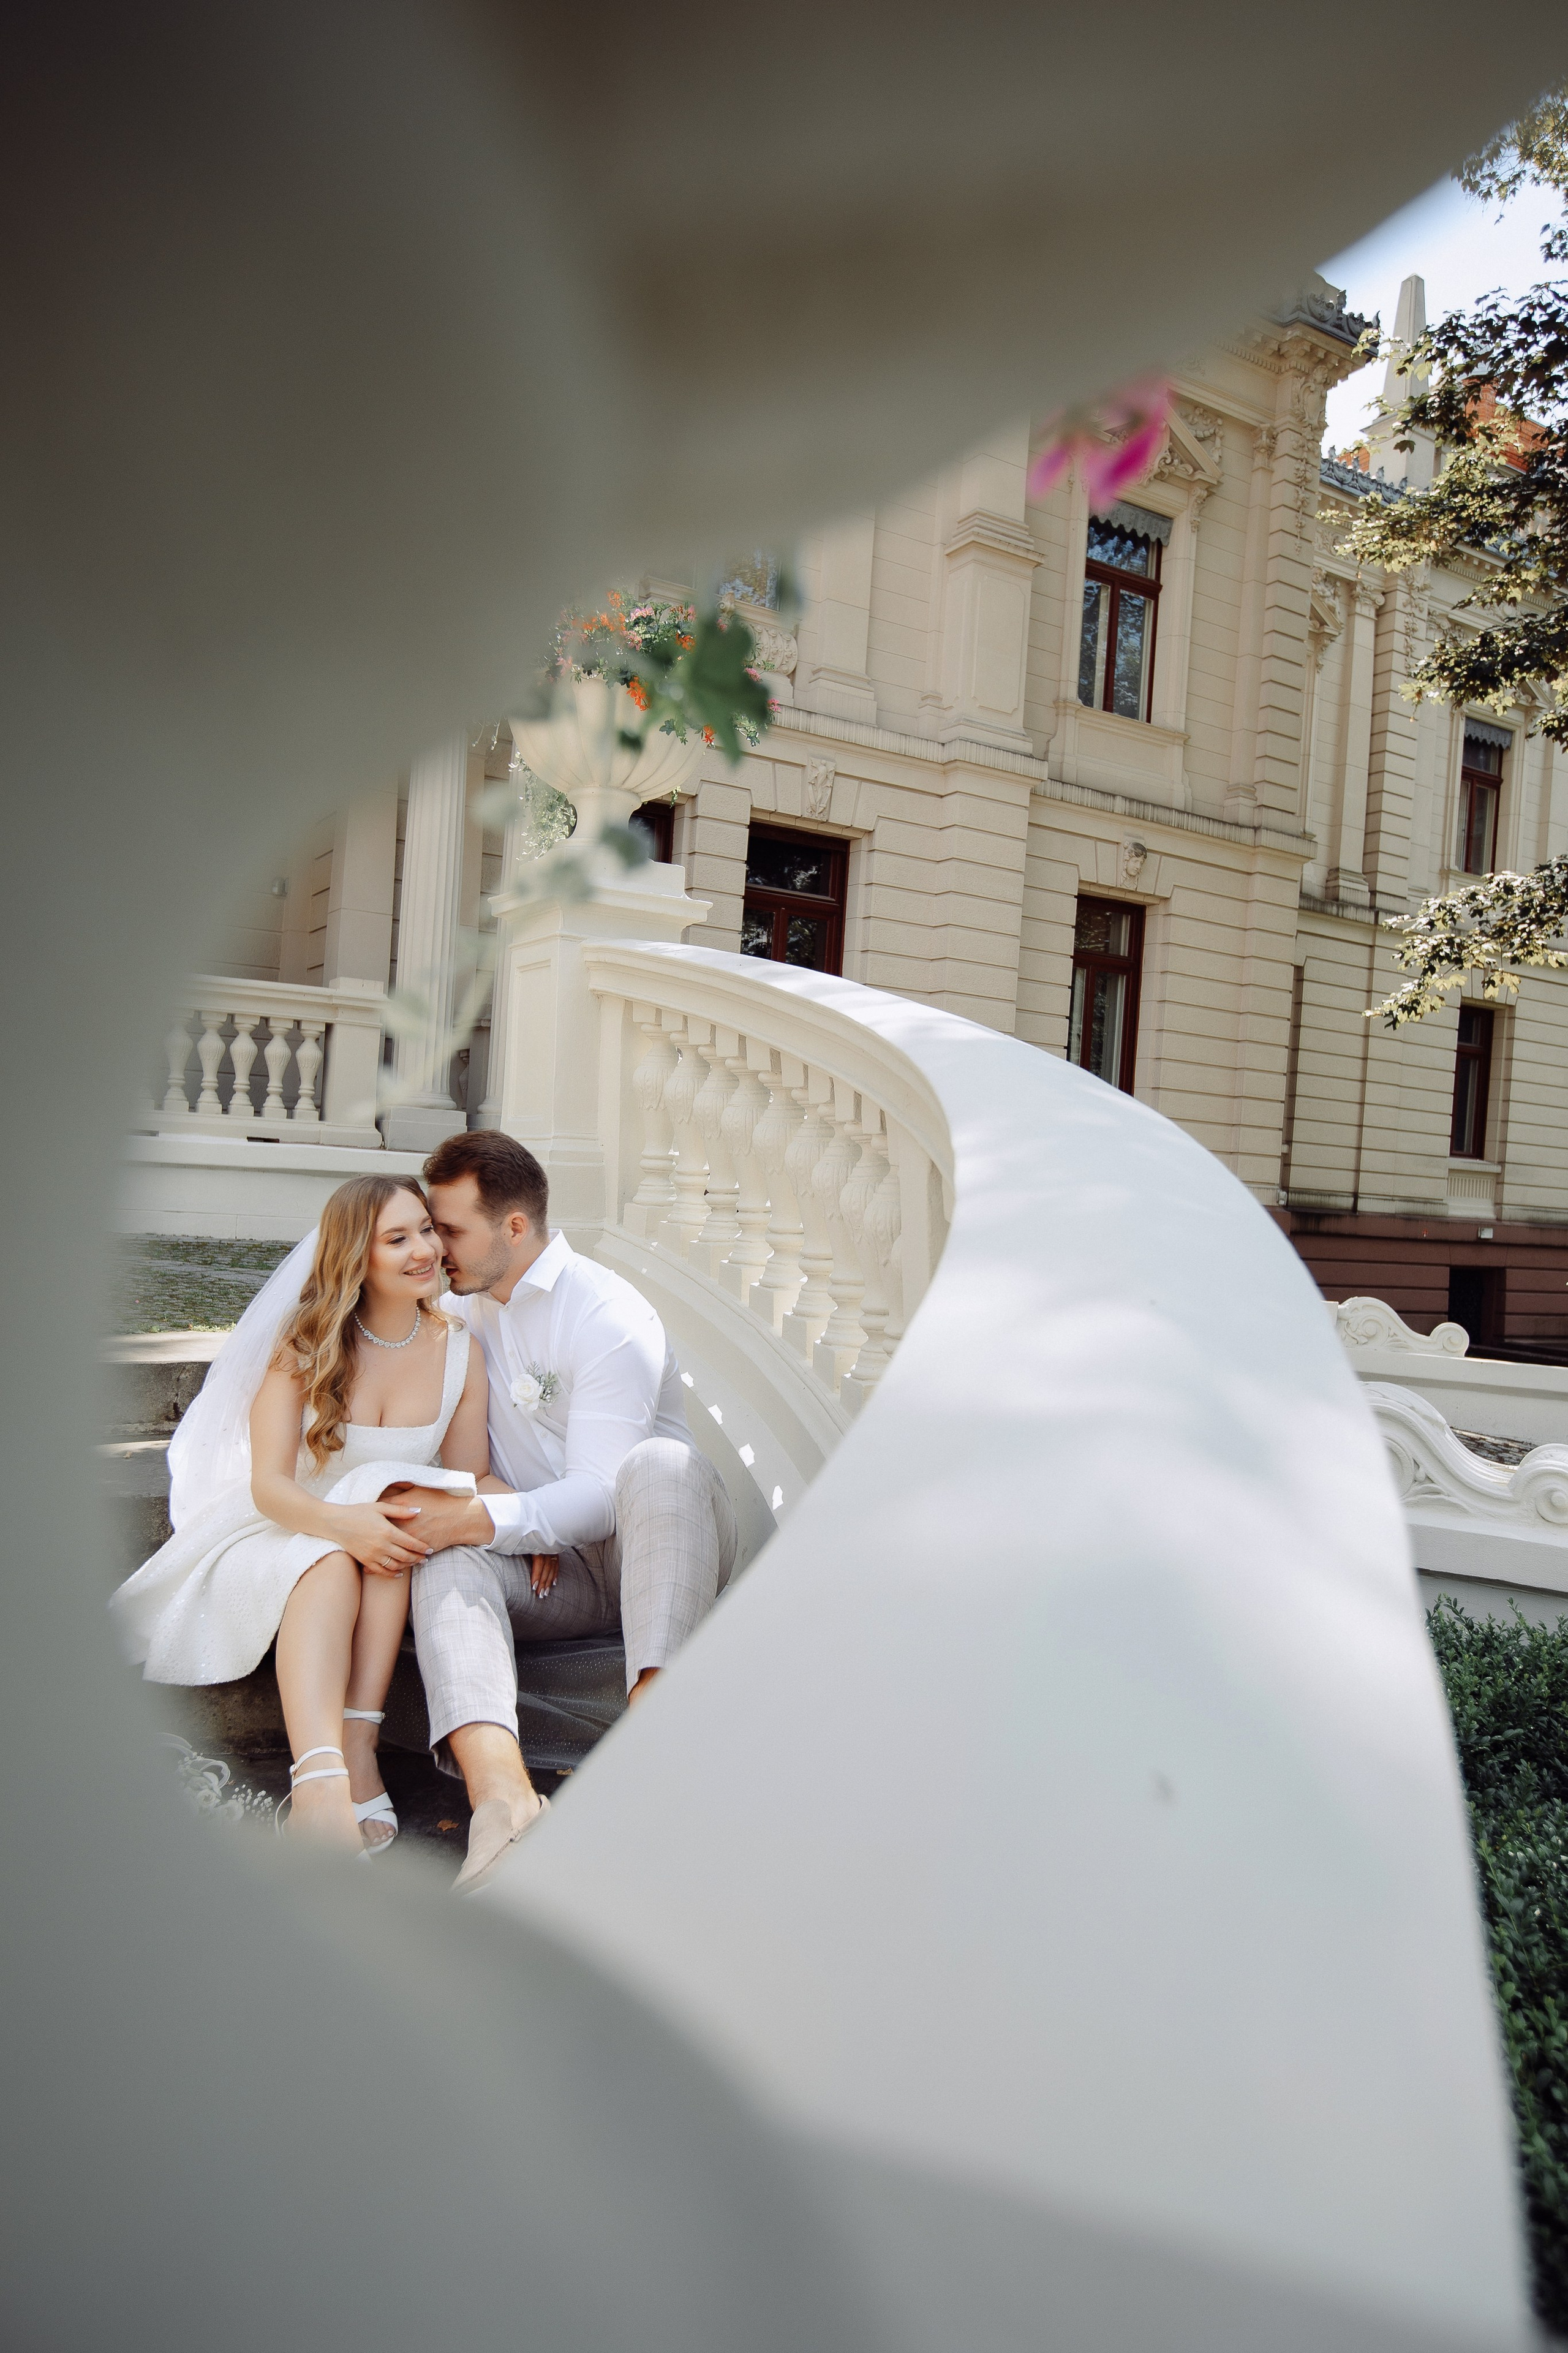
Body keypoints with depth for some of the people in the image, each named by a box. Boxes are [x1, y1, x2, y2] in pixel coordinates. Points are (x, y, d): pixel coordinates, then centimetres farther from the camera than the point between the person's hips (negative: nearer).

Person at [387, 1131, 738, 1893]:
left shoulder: (611, 1321, -14)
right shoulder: (465, 1309, 10)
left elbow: (601, 1498, -20)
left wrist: (481, 1520, -31)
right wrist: (486, 1489, -2)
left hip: (649, 1544, -5)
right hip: (559, 1570, 5)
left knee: (657, 1463, -38)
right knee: (446, 1559, -26)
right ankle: (501, 1794, -50)